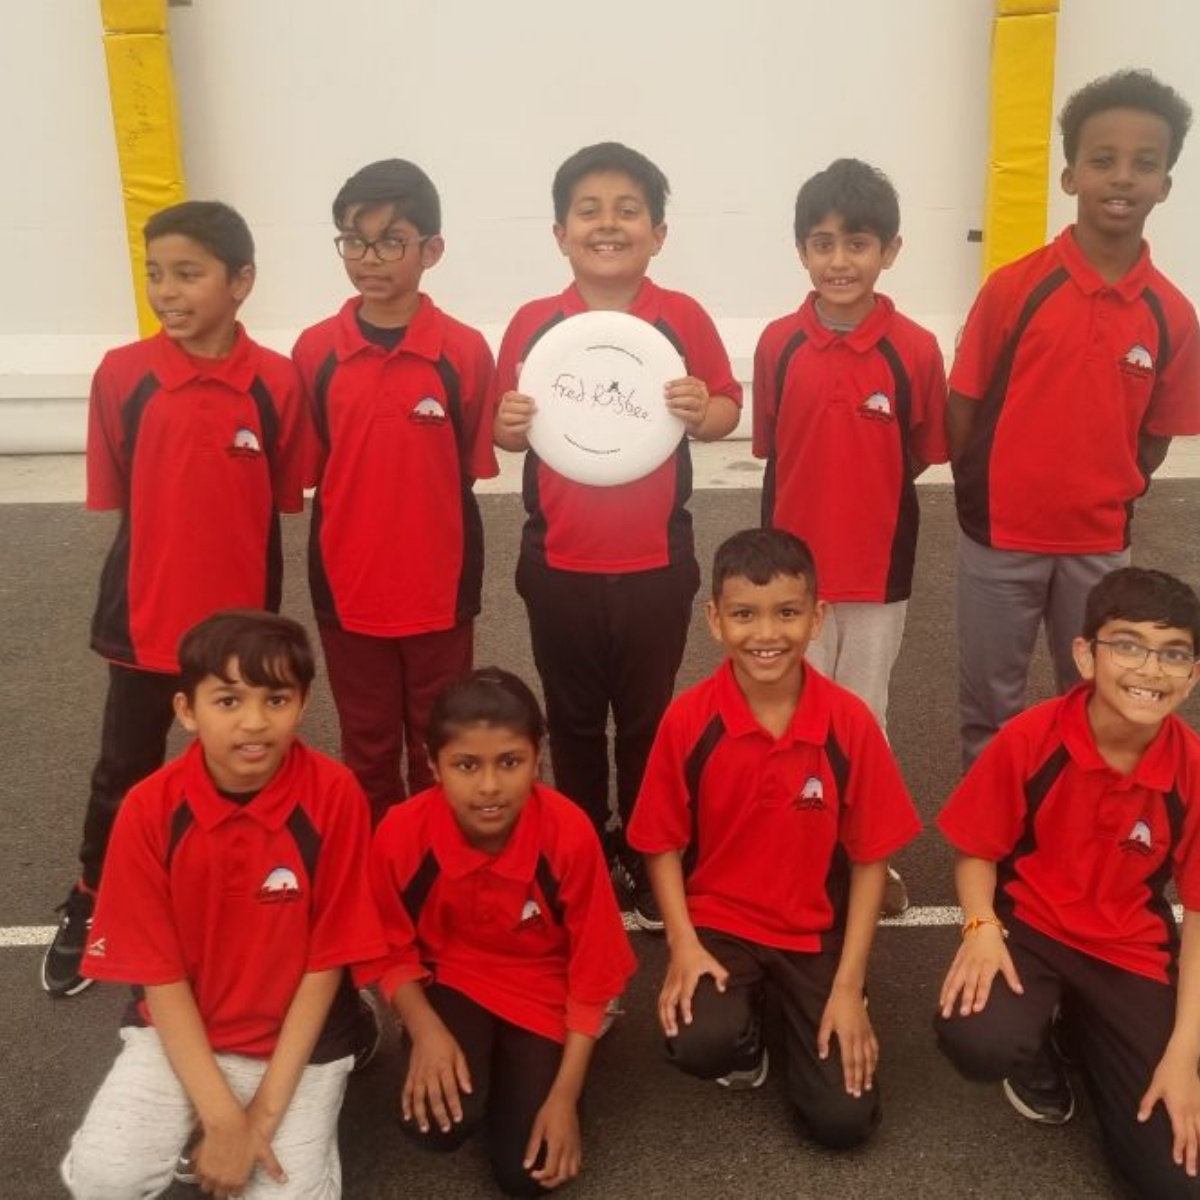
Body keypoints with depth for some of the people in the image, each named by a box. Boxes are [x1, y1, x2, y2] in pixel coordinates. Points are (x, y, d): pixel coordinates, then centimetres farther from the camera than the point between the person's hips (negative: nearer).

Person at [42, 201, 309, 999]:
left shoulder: (277, 382, -11)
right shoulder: (122, 375, -9)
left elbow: (282, 508, -3)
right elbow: (118, 500, -1)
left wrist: (267, 615, -2)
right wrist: (168, 560, -4)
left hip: (241, 619, 0)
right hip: (145, 617, 1)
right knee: (126, 770, 17)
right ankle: (89, 910, 38)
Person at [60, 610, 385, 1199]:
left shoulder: (334, 795, -20)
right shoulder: (150, 808, -16)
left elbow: (327, 960, -13)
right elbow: (159, 972, -11)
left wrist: (266, 1111, -15)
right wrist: (221, 1116, -17)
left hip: (297, 1034, -1)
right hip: (179, 1027, 1)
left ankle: (298, 1125, 17)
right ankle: (195, 1128, 13)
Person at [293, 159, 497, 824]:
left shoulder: (465, 351, -9)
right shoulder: (314, 351, -4)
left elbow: (473, 468, -2)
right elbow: (306, 471, 2)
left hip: (439, 588, -1)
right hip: (347, 586, 2)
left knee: (439, 746, 16)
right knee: (366, 746, 17)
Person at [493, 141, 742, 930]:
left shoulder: (684, 319, -5)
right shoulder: (533, 325, -3)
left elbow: (729, 409, 3)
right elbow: (507, 430, 6)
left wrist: (703, 410, -19)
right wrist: (508, 424, -17)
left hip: (656, 561, -1)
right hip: (559, 562, 1)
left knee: (649, 718, 12)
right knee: (573, 718, 15)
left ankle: (649, 859, 30)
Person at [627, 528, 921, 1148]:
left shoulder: (850, 722, -14)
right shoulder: (687, 719, -15)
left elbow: (870, 858, -6)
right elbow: (664, 844, -3)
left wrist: (849, 985, -9)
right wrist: (684, 945, -16)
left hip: (818, 932, 1)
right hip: (718, 921, 0)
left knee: (844, 1119, -7)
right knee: (698, 1044, -29)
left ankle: (799, 1012, 25)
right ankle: (745, 1030, 10)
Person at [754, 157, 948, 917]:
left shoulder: (916, 351, -11)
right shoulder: (778, 346, -6)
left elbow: (921, 458, 0)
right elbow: (774, 455, 2)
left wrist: (868, 494, -6)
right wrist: (771, 559, -1)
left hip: (879, 569, -1)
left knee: (866, 715, 15)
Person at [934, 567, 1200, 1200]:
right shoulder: (1029, 739, -19)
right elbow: (977, 852, -5)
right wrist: (981, 927, -25)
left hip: (1132, 951, 2)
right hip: (1028, 927, -1)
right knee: (977, 1040, -35)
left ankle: (1083, 1026, 21)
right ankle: (1039, 1038, 6)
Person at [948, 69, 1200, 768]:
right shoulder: (1015, 287, -11)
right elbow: (964, 407, -5)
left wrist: (1109, 500, -3)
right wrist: (982, 497, -3)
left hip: (1099, 543, 2)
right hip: (1001, 534, -2)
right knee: (990, 704, 14)